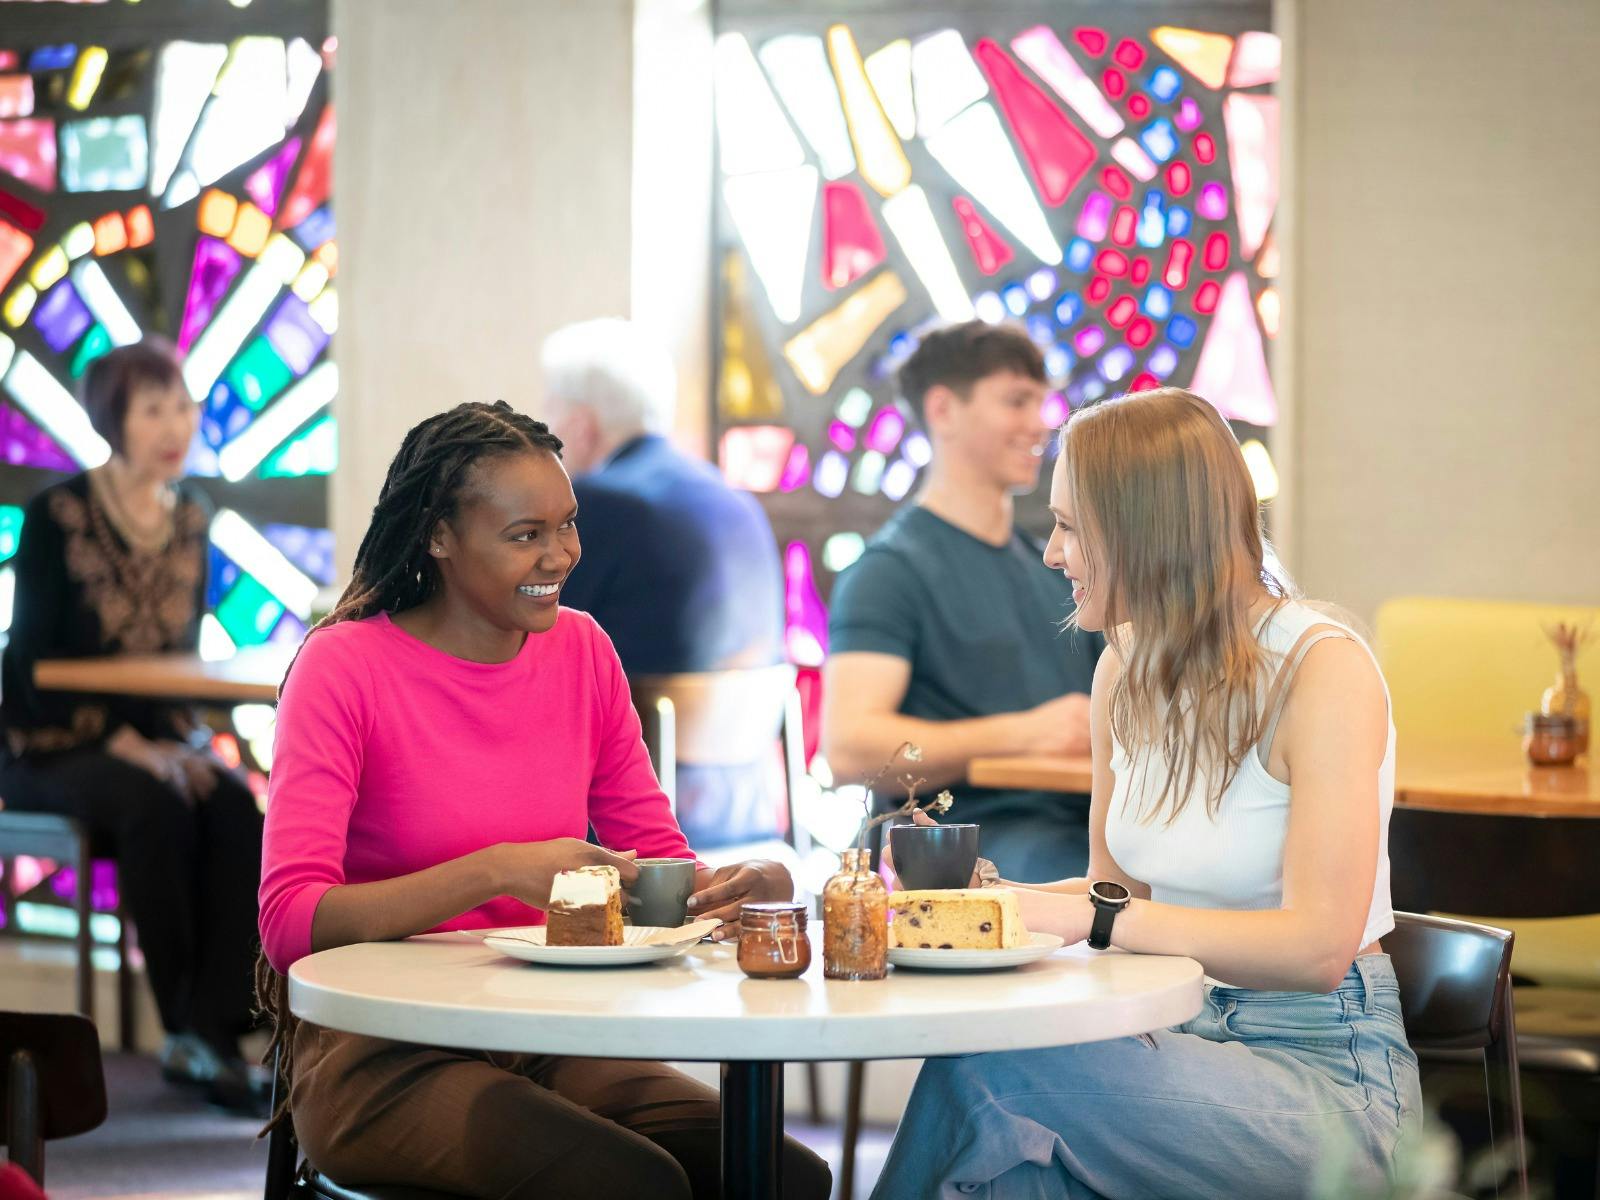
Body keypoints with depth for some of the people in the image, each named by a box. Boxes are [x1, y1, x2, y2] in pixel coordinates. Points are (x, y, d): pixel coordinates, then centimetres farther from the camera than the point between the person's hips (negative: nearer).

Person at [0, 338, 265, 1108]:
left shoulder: (191, 520, 8)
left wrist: (185, 743, -7)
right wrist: (130, 747, -20)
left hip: (157, 740, 5)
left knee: (236, 808, -27)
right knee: (156, 809, -34)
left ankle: (211, 1029, -29)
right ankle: (186, 1026, -23)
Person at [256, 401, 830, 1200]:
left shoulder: (580, 650, 9)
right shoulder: (345, 667, -8)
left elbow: (660, 863, 11)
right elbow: (290, 921, -18)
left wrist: (737, 887, -12)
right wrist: (498, 872, -27)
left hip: (546, 1037, 5)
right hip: (382, 1057, -5)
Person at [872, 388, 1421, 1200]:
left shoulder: (1323, 670, -14)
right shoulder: (1127, 669, 8)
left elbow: (1316, 946, -20)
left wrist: (1096, 917, -21)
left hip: (1324, 1067, -6)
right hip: (1183, 1035, 6)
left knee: (985, 1068, -27)